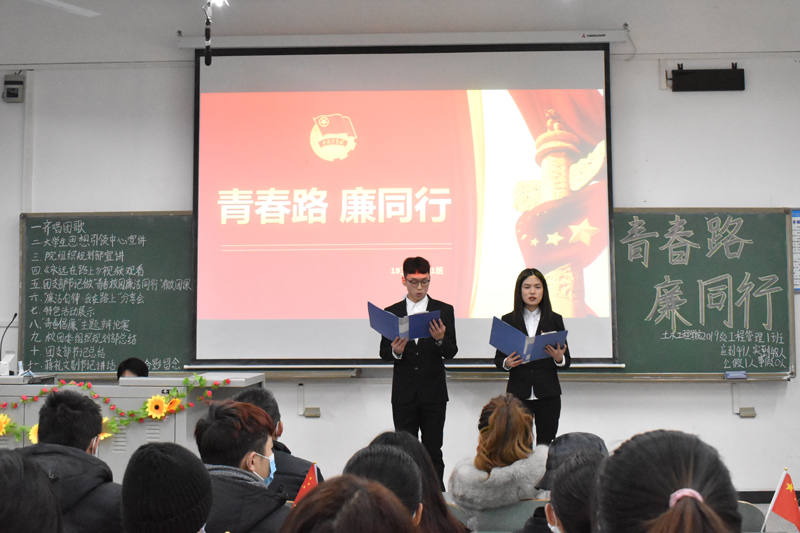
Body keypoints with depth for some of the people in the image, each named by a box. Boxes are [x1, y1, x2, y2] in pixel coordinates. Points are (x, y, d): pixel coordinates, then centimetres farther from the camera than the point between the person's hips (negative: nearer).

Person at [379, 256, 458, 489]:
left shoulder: (444, 310, 4)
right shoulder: (391, 312, 6)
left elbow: (452, 352, -1)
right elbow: (383, 352, 5)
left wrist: (440, 340, -22)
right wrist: (395, 351, -17)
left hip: (433, 392, -1)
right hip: (404, 392, 1)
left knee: (433, 450, 2)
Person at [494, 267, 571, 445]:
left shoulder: (555, 320, 8)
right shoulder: (508, 320, 6)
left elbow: (567, 361, 9)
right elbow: (498, 358, 9)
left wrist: (559, 358, -13)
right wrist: (507, 363, -13)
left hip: (548, 394, 0)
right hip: (518, 393, 0)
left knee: (546, 444, -4)